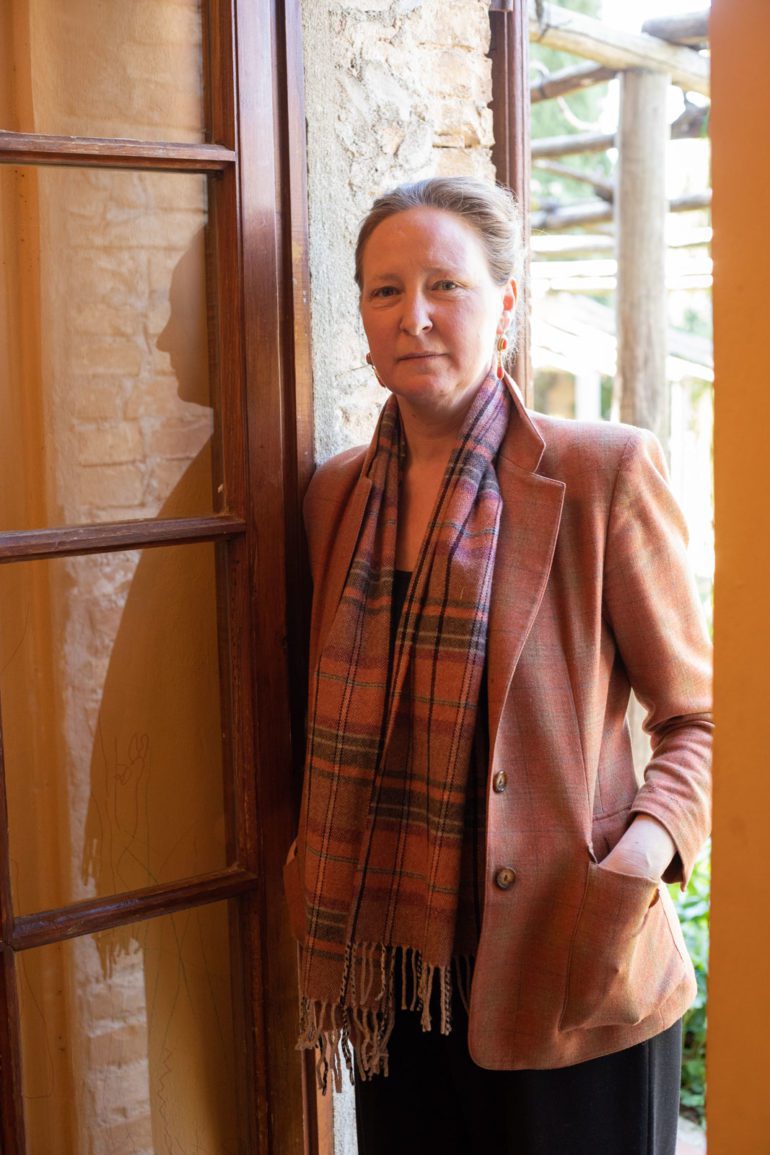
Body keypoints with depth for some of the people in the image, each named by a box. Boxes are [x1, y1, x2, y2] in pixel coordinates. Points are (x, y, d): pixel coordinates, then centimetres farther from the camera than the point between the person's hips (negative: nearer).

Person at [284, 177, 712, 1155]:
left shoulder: (605, 472, -10)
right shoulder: (337, 494, 5)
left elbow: (695, 715, -4)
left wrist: (647, 846, -21)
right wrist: (315, 873, 3)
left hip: (565, 994, -4)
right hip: (392, 976, 4)